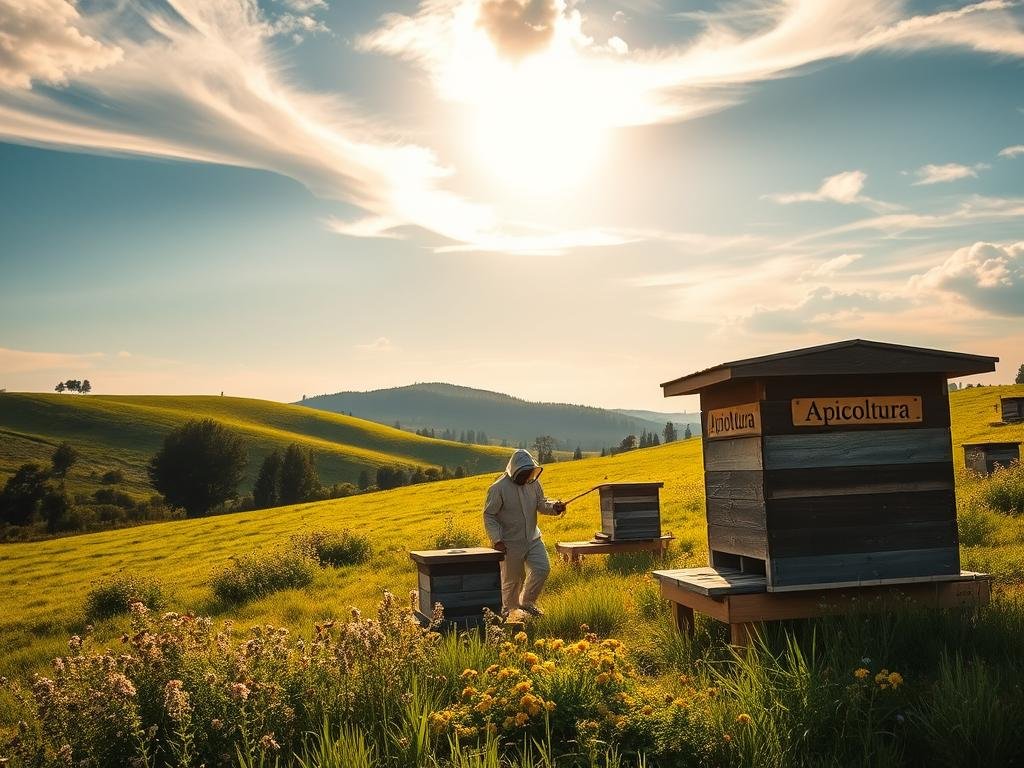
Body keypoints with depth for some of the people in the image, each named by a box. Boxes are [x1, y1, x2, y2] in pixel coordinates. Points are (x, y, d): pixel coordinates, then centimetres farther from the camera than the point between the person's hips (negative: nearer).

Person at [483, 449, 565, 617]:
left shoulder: (533, 483, 0)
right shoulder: (498, 488, -17)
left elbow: (541, 504, 10)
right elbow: (489, 516, -13)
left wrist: (554, 506, -13)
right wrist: (497, 539, -21)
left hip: (532, 539, 5)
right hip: (510, 543, -5)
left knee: (542, 568, -4)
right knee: (512, 579, 6)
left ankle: (527, 602, 18)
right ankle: (508, 610, 29)